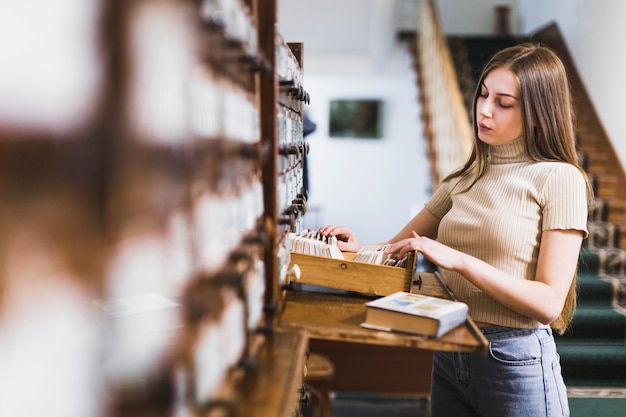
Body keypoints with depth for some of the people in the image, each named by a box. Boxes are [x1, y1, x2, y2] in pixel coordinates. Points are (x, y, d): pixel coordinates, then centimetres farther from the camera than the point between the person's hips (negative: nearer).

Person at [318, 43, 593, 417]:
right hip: (450, 353, 6)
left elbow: (548, 303, -16)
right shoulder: (467, 178, 10)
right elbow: (403, 246, 12)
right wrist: (363, 250, -9)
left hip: (515, 360, -5)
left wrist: (460, 261, -23)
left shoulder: (559, 179, -9)